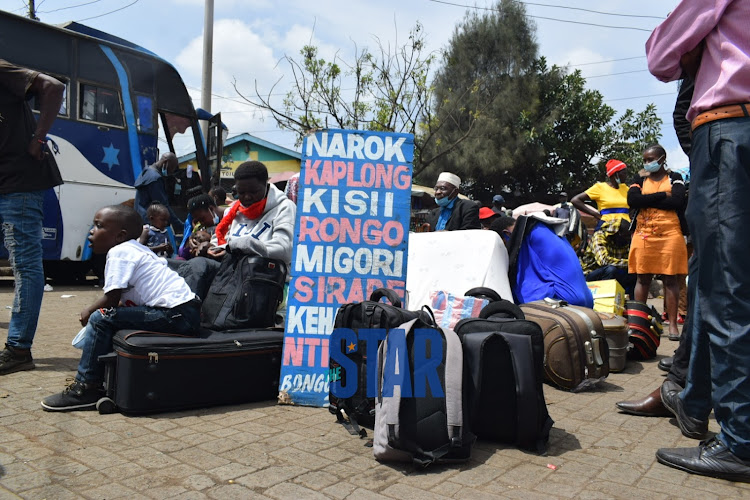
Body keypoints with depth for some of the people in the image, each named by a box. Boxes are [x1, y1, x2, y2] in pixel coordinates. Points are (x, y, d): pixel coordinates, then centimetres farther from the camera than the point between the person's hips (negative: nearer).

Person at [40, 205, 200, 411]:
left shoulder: (119, 252, -6)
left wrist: (88, 311, 9)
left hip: (175, 315, -10)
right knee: (115, 314, 21)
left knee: (101, 319, -9)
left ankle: (85, 387, -2)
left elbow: (112, 299, -10)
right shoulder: (139, 250, 22)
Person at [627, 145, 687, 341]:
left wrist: (647, 200, -6)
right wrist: (663, 195, -7)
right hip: (643, 234, 2)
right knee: (642, 279, 1)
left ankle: (673, 324, 2)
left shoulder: (674, 178, 10)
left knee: (670, 279, -1)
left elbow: (678, 202, -9)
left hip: (670, 234, -1)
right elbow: (632, 199, -5)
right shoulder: (640, 179, 15)